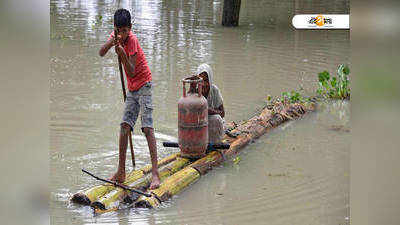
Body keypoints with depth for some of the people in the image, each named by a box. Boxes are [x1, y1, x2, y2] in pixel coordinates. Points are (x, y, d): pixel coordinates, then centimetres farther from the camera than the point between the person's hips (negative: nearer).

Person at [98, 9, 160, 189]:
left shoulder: (132, 40, -18)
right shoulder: (115, 36, 2)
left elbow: (132, 72, -21)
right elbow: (101, 54, -8)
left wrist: (123, 54, -35)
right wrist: (110, 43, -26)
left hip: (143, 85, -7)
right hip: (132, 89, 7)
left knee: (147, 127, -16)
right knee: (124, 127, 3)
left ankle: (155, 174, -21)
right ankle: (120, 173, 9)